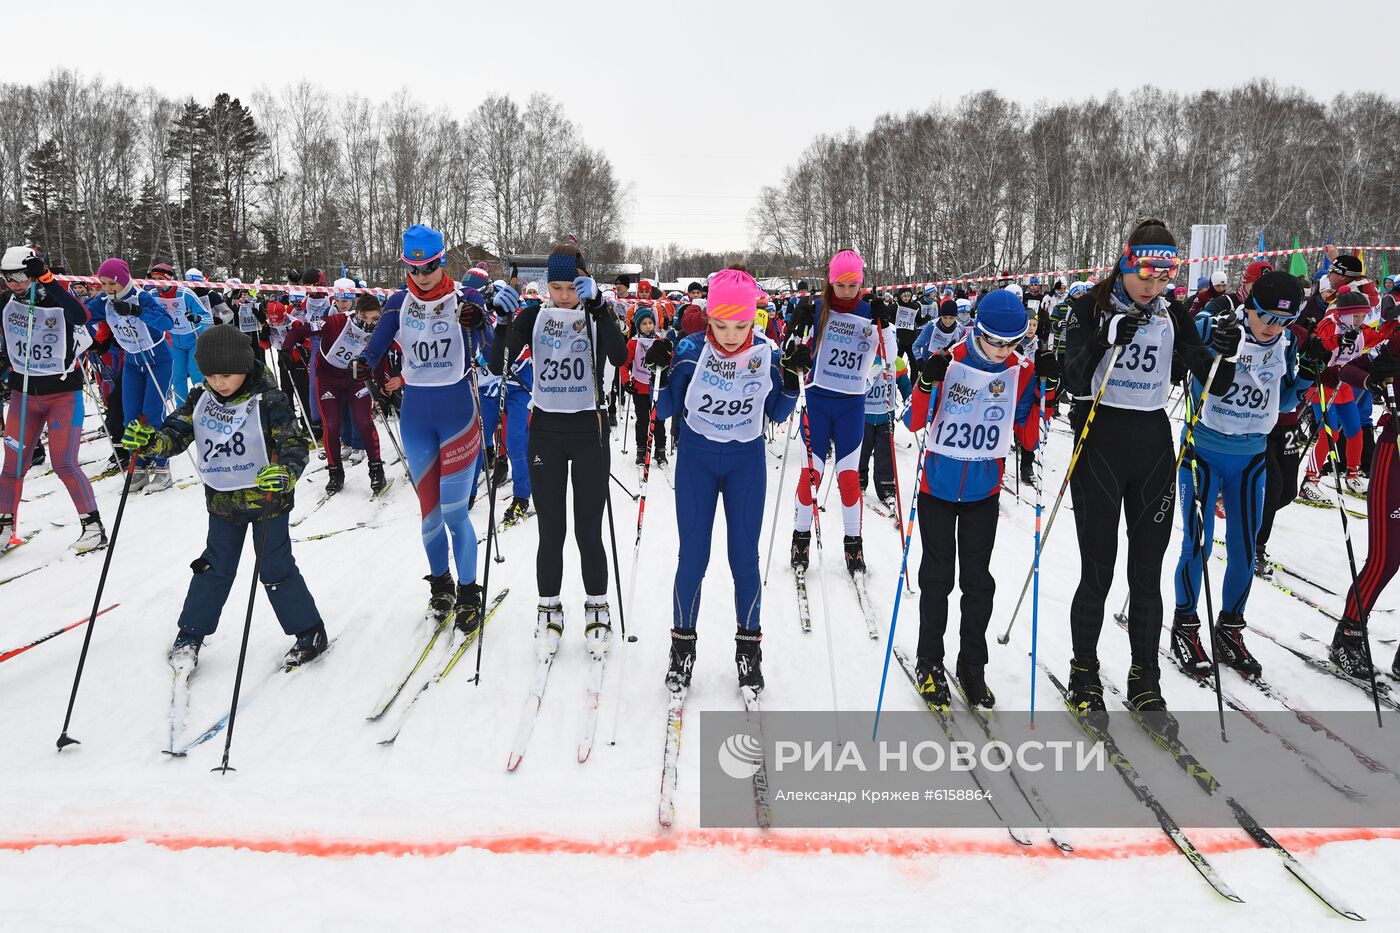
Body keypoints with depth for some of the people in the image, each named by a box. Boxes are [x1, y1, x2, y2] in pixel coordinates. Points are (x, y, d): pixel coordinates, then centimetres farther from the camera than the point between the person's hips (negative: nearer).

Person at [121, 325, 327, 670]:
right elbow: (176, 432, -4)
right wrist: (150, 441, -27)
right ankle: (190, 635, 30)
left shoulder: (268, 401, -20)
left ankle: (311, 633, 17)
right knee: (214, 567, 16)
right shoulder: (200, 399, -4)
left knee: (275, 570, 2)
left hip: (266, 498, -5)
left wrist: (285, 473, -45)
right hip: (222, 500, 5)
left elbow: (296, 445, -24)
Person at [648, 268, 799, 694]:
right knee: (693, 556, 4)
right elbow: (667, 411, -6)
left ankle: (748, 646, 22)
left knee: (744, 556, 6)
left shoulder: (767, 354, -10)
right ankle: (683, 643, 21)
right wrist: (663, 371, -22)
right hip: (696, 458, -1)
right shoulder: (691, 351, -13)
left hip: (747, 461, 1)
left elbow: (776, 414, 2)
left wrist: (792, 381, -15)